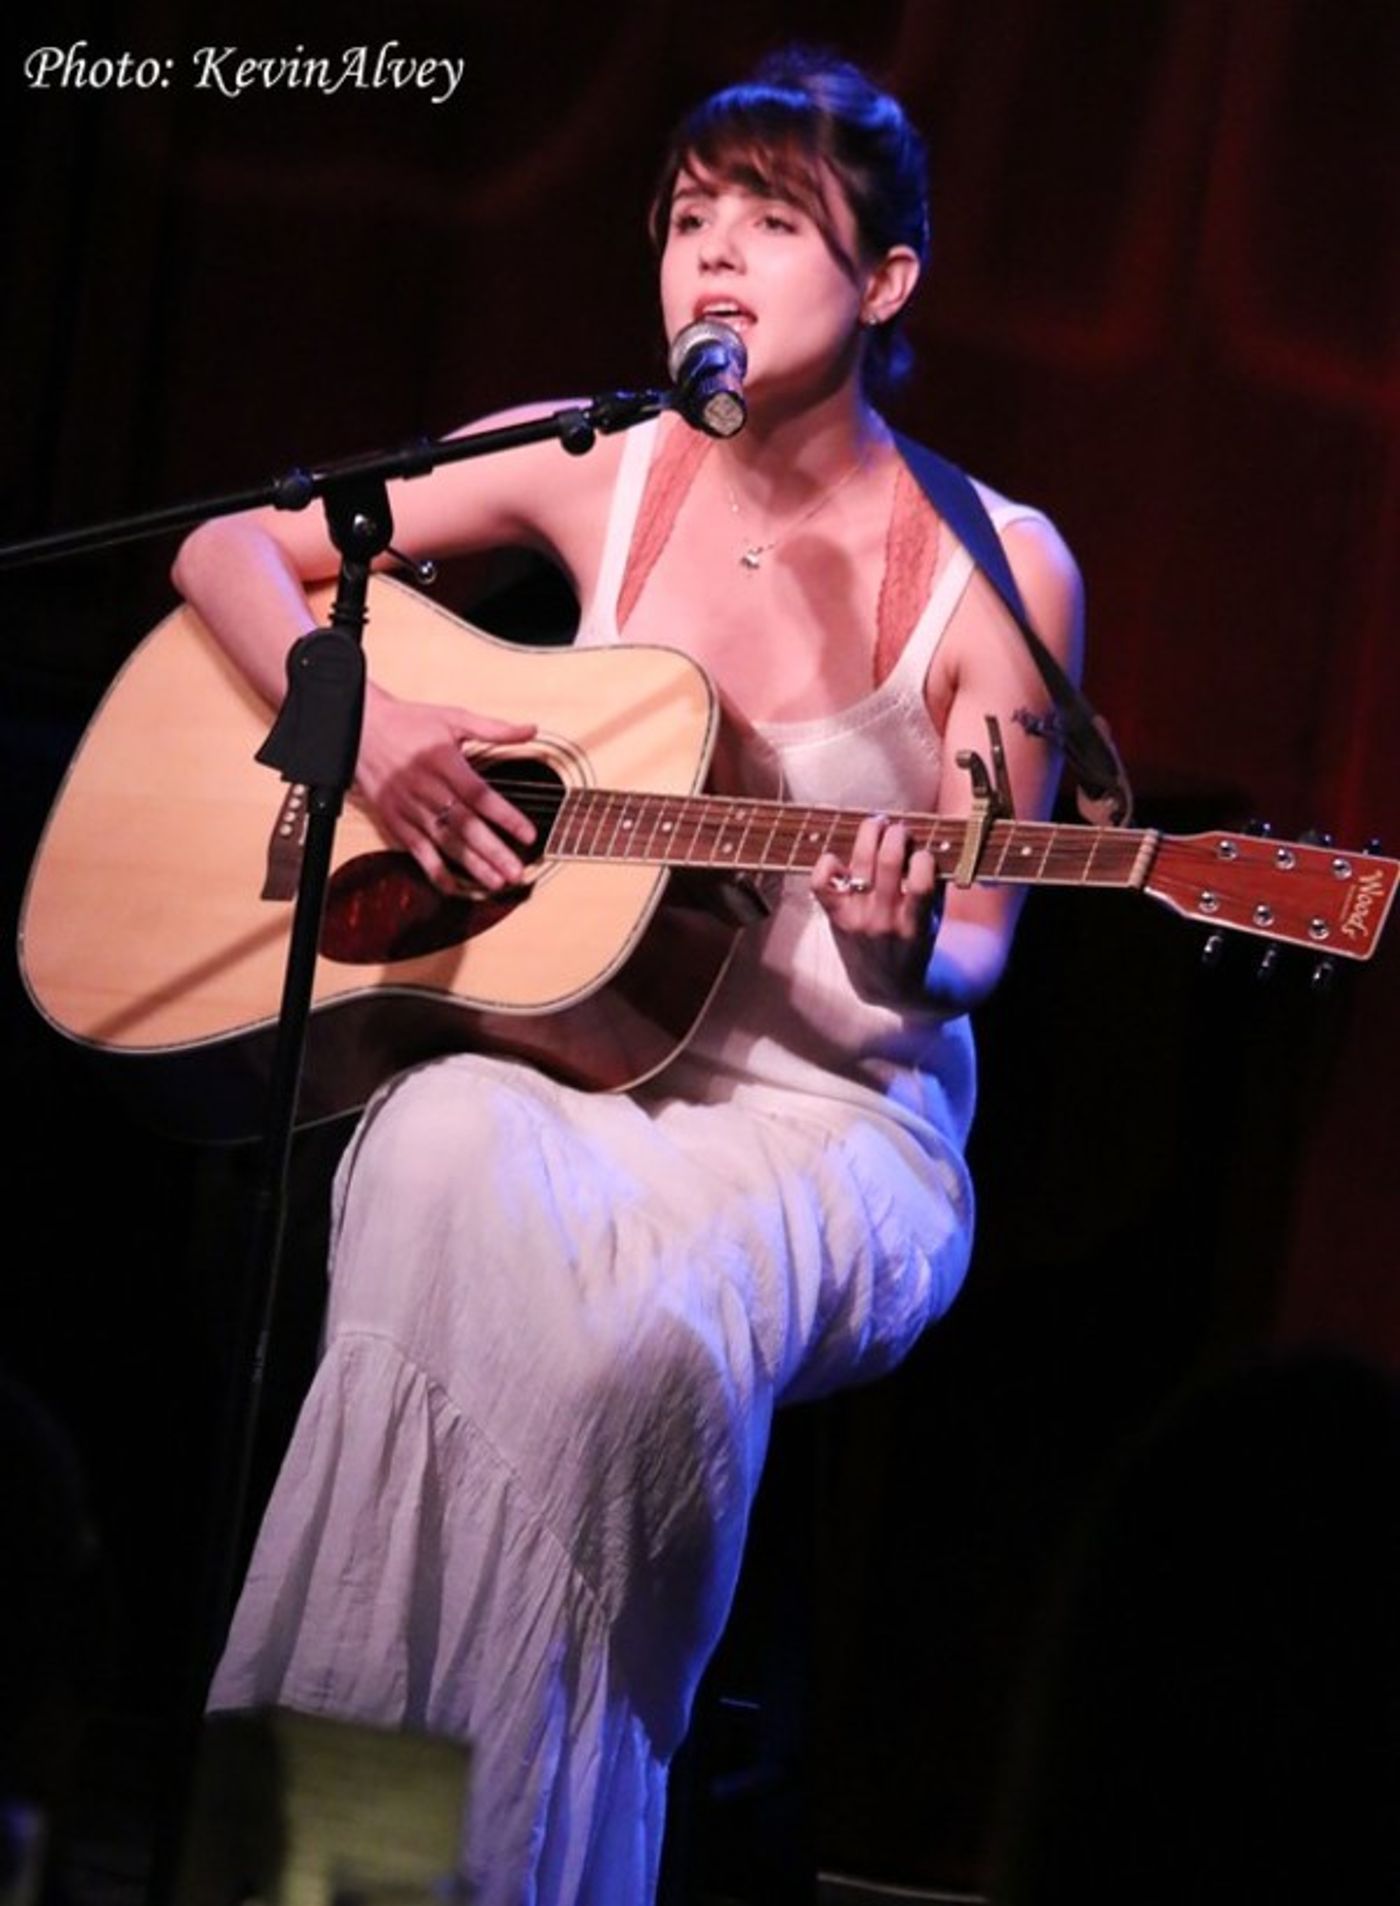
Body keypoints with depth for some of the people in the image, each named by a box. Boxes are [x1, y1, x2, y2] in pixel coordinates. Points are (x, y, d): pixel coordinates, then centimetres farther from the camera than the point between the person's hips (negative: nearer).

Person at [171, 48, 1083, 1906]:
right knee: (447, 1172, -35)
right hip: (546, 1042, 2)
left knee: (651, 1332, -36)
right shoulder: (601, 472, 5)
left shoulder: (994, 568, -3)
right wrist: (361, 717, -8)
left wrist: (903, 951, -25)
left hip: (829, 1112, -2)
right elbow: (227, 546, 11)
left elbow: (970, 952, 0)